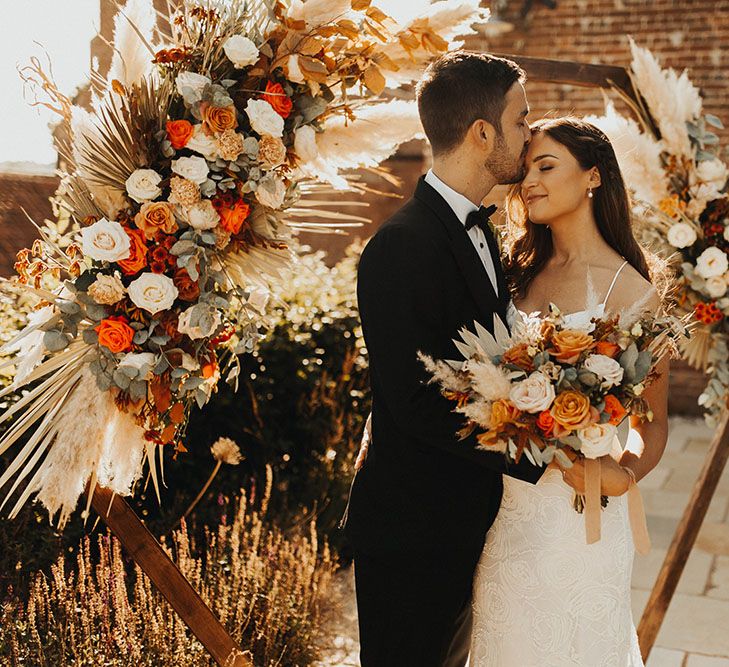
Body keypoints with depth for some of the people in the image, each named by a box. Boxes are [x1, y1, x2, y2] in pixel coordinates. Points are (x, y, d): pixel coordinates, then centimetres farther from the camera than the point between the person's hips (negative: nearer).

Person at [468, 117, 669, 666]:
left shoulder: (632, 293, -10)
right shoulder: (523, 274, 7)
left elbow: (653, 421, -6)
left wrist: (623, 473, -24)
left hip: (577, 509, -5)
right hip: (506, 502, 5)